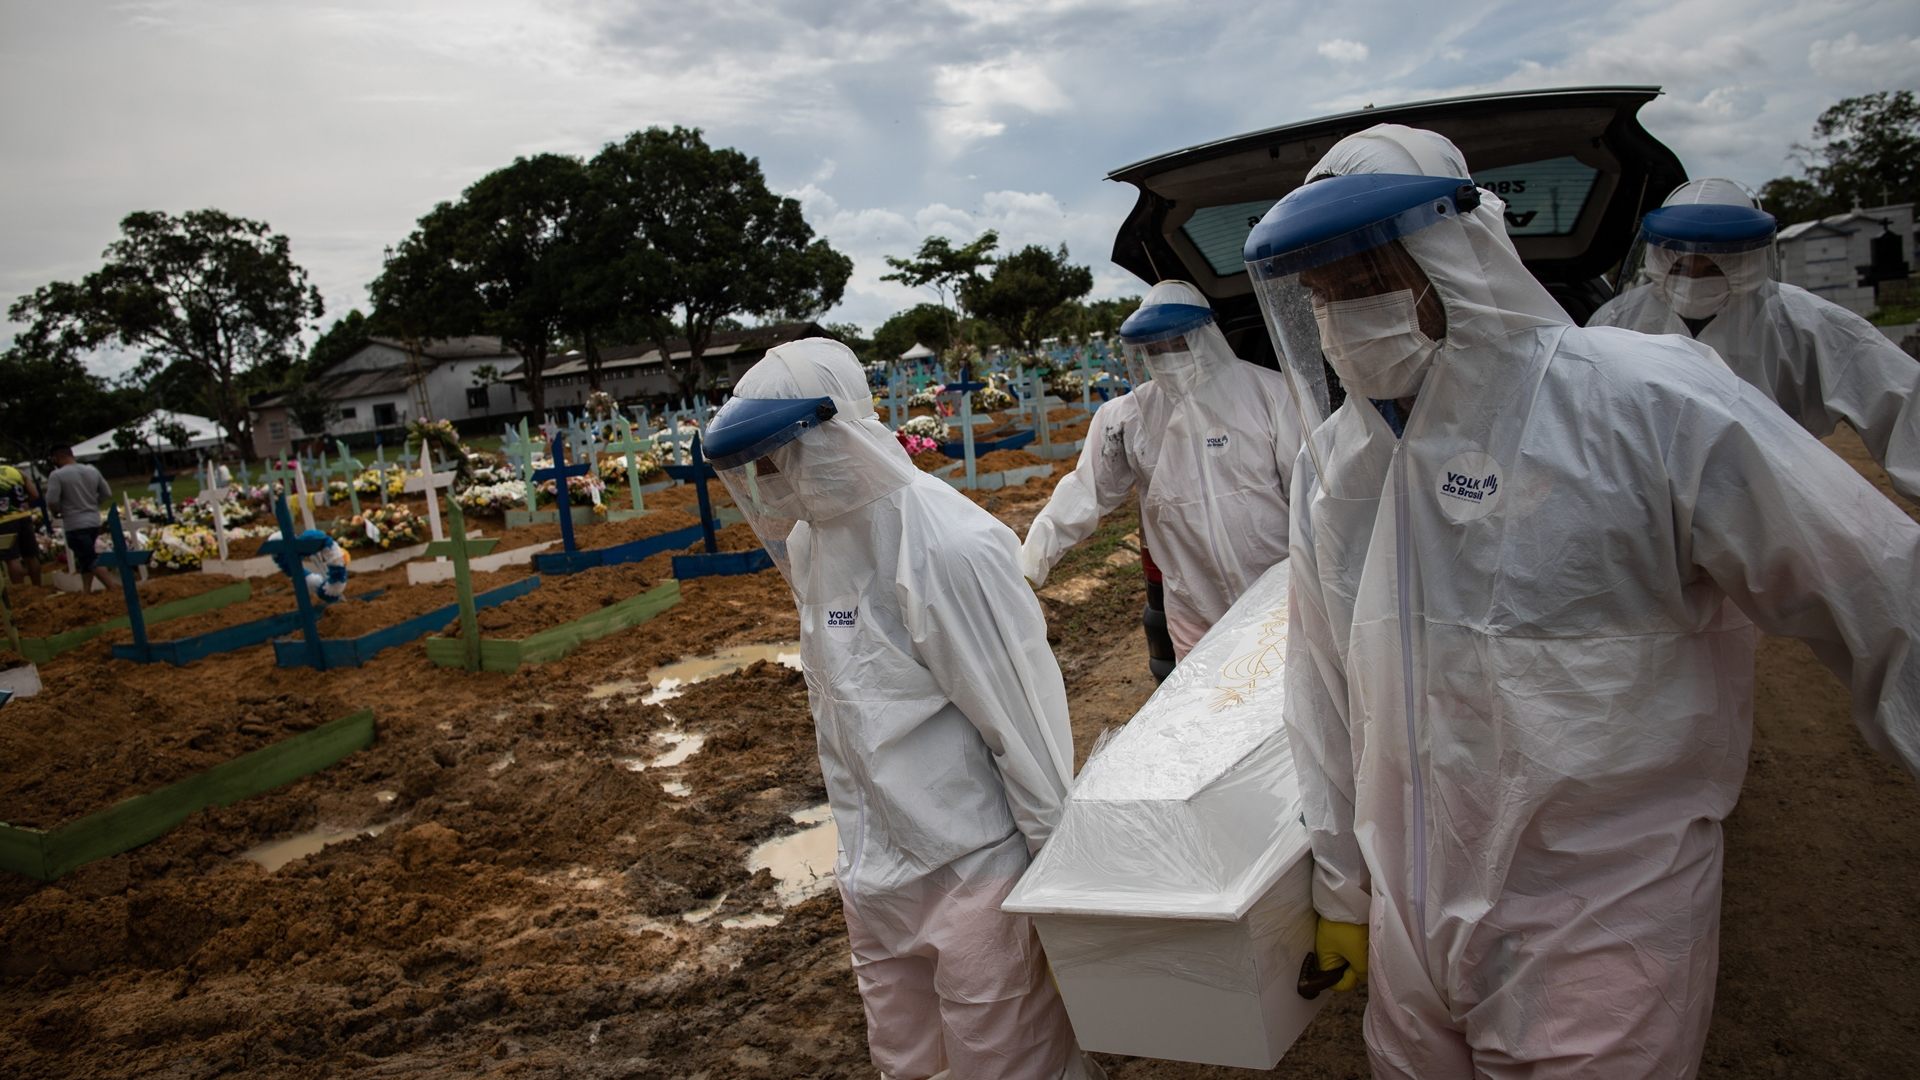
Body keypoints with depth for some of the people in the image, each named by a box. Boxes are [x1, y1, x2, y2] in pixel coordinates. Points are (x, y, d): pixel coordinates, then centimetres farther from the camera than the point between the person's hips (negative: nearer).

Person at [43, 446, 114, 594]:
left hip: (74, 524, -7)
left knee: (91, 561, -6)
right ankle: (87, 590, 16)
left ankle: (113, 588, -13)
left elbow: (52, 501, -17)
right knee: (84, 559, 17)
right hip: (94, 521, 7)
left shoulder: (57, 475, -11)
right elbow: (107, 493, 11)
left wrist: (56, 513, 2)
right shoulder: (92, 471, 7)